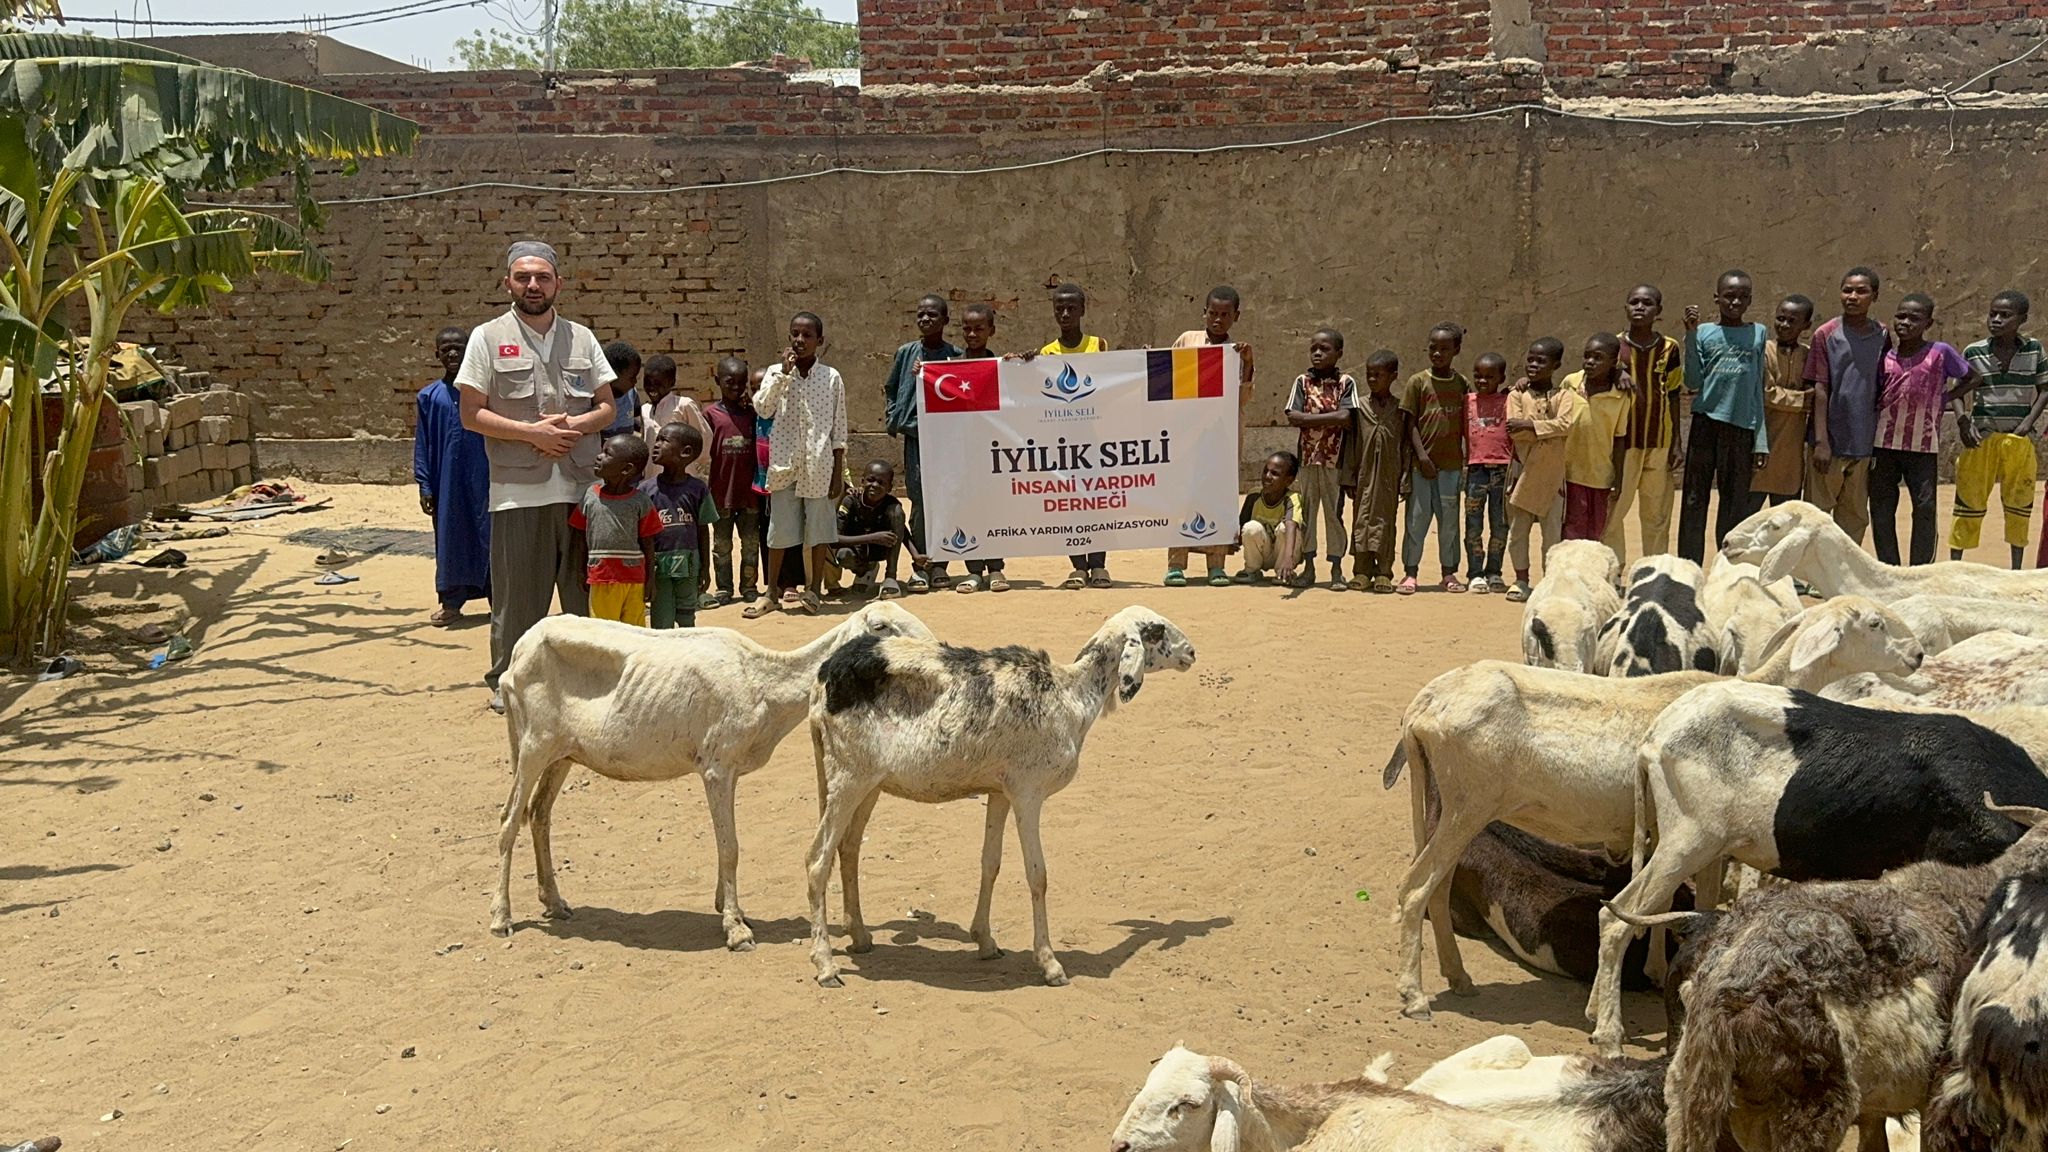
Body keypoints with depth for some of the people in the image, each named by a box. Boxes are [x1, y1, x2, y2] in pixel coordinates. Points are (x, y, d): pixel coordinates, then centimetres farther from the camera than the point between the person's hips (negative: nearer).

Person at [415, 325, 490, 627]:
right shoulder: (429, 396, 5)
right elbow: (423, 444, 6)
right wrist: (425, 485, 1)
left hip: (482, 477, -2)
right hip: (447, 480, 2)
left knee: (488, 535, 2)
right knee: (450, 538, 7)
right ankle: (451, 602, 16)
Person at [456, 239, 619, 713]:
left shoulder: (581, 338, 11)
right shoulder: (488, 338, 2)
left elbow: (607, 408, 11)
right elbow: (472, 414, -2)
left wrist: (573, 425, -9)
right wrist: (531, 432, -14)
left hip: (581, 487, 3)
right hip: (518, 491, -3)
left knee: (586, 589, 9)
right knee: (517, 592, 3)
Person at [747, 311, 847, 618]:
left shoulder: (832, 377, 2)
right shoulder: (776, 373, 3)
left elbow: (839, 430, 4)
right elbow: (762, 408, -14)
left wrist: (839, 473, 1)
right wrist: (784, 373, -16)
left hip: (819, 466, 0)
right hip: (784, 464, 1)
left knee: (819, 529, 5)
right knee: (779, 530, 5)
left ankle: (815, 590, 16)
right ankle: (772, 592, 15)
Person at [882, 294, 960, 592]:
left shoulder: (955, 356, 4)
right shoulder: (906, 353, 7)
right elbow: (890, 388, 15)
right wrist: (895, 418, 4)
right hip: (914, 433, 0)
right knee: (919, 500, -2)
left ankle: (939, 566, 10)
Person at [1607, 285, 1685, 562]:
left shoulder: (1669, 349, 3)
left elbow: (1673, 397, 7)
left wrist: (1676, 445, 4)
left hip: (1659, 444, 1)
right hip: (1622, 442, -1)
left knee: (1657, 516, 7)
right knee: (1612, 513, -2)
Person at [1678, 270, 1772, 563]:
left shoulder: (1759, 334, 9)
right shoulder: (1704, 333, 3)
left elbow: (1758, 390, 11)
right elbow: (1693, 383, -5)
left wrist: (1761, 440, 7)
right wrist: (1691, 335, -11)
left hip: (1741, 428, 1)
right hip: (1706, 421, -1)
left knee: (1735, 502, 5)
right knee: (1695, 500, 1)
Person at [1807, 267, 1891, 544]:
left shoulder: (1882, 337, 6)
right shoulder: (1826, 335, -3)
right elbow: (1820, 390, -5)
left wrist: (1881, 442, 9)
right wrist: (1821, 442, -11)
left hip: (1864, 445, 3)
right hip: (1830, 442, -3)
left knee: (1856, 516, 8)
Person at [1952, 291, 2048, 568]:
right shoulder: (1973, 353, -2)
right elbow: (1958, 392, 3)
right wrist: (1962, 421, -13)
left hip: (2020, 439, 2)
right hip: (1981, 438, -2)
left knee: (2019, 503, 10)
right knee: (1969, 502, -1)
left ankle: (2016, 570, 20)